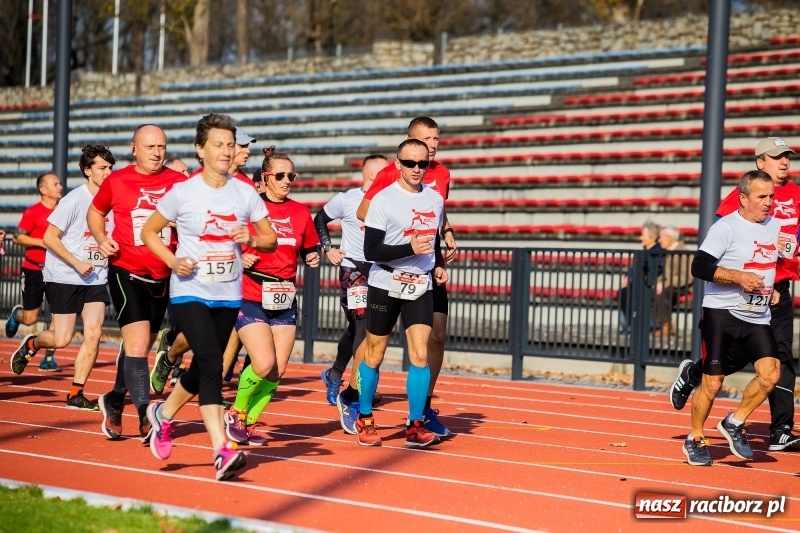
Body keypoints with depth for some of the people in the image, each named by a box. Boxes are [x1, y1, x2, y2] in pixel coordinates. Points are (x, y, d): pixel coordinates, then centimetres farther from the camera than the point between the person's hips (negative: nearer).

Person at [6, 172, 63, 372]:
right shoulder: (33, 212, -9)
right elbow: (17, 237, -10)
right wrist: (42, 242, -20)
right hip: (34, 270, -4)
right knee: (30, 319, 2)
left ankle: (48, 358, -1)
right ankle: (16, 314, 40)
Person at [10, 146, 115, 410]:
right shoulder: (74, 200, -11)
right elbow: (49, 237, -12)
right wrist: (77, 264, -17)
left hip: (96, 279, 4)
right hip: (65, 278, -4)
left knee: (93, 334, -9)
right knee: (62, 339, -3)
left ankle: (76, 394, 0)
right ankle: (31, 344, 31)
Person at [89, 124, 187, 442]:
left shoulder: (178, 182, 0)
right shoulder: (116, 181, -1)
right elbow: (95, 212, 16)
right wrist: (102, 239, -3)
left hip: (163, 276, 3)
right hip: (126, 272, -3)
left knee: (141, 347, 15)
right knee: (137, 344, -16)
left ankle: (114, 401, 35)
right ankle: (145, 416, -16)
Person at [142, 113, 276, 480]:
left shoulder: (245, 194, 3)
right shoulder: (183, 192, -5)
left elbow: (270, 239, 10)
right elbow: (149, 232, 5)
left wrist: (253, 239, -13)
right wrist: (172, 260, -12)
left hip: (228, 296, 4)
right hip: (189, 292, -4)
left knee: (204, 367, 14)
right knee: (212, 362, -20)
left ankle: (164, 413, 42)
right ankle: (222, 451, -23)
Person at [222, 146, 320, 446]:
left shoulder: (301, 212, 7)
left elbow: (309, 251, 18)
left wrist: (313, 259, -3)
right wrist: (240, 259, -20)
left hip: (285, 302, 5)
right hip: (250, 300, -5)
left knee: (277, 372, 0)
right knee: (265, 364, -17)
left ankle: (249, 423, 19)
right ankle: (235, 414, 8)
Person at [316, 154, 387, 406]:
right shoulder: (347, 200, -9)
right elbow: (320, 219, 8)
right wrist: (327, 248, -1)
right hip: (353, 268, -4)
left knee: (356, 328, 16)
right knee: (363, 325, -15)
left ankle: (334, 376, 37)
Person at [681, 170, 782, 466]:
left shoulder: (775, 226, 10)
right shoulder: (726, 228, -11)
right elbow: (699, 266, -19)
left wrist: (773, 289, 14)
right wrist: (739, 277, -25)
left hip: (758, 319, 6)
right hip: (721, 315, -5)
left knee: (770, 373, -13)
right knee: (712, 383, -2)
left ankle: (734, 423, 8)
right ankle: (695, 440, 19)